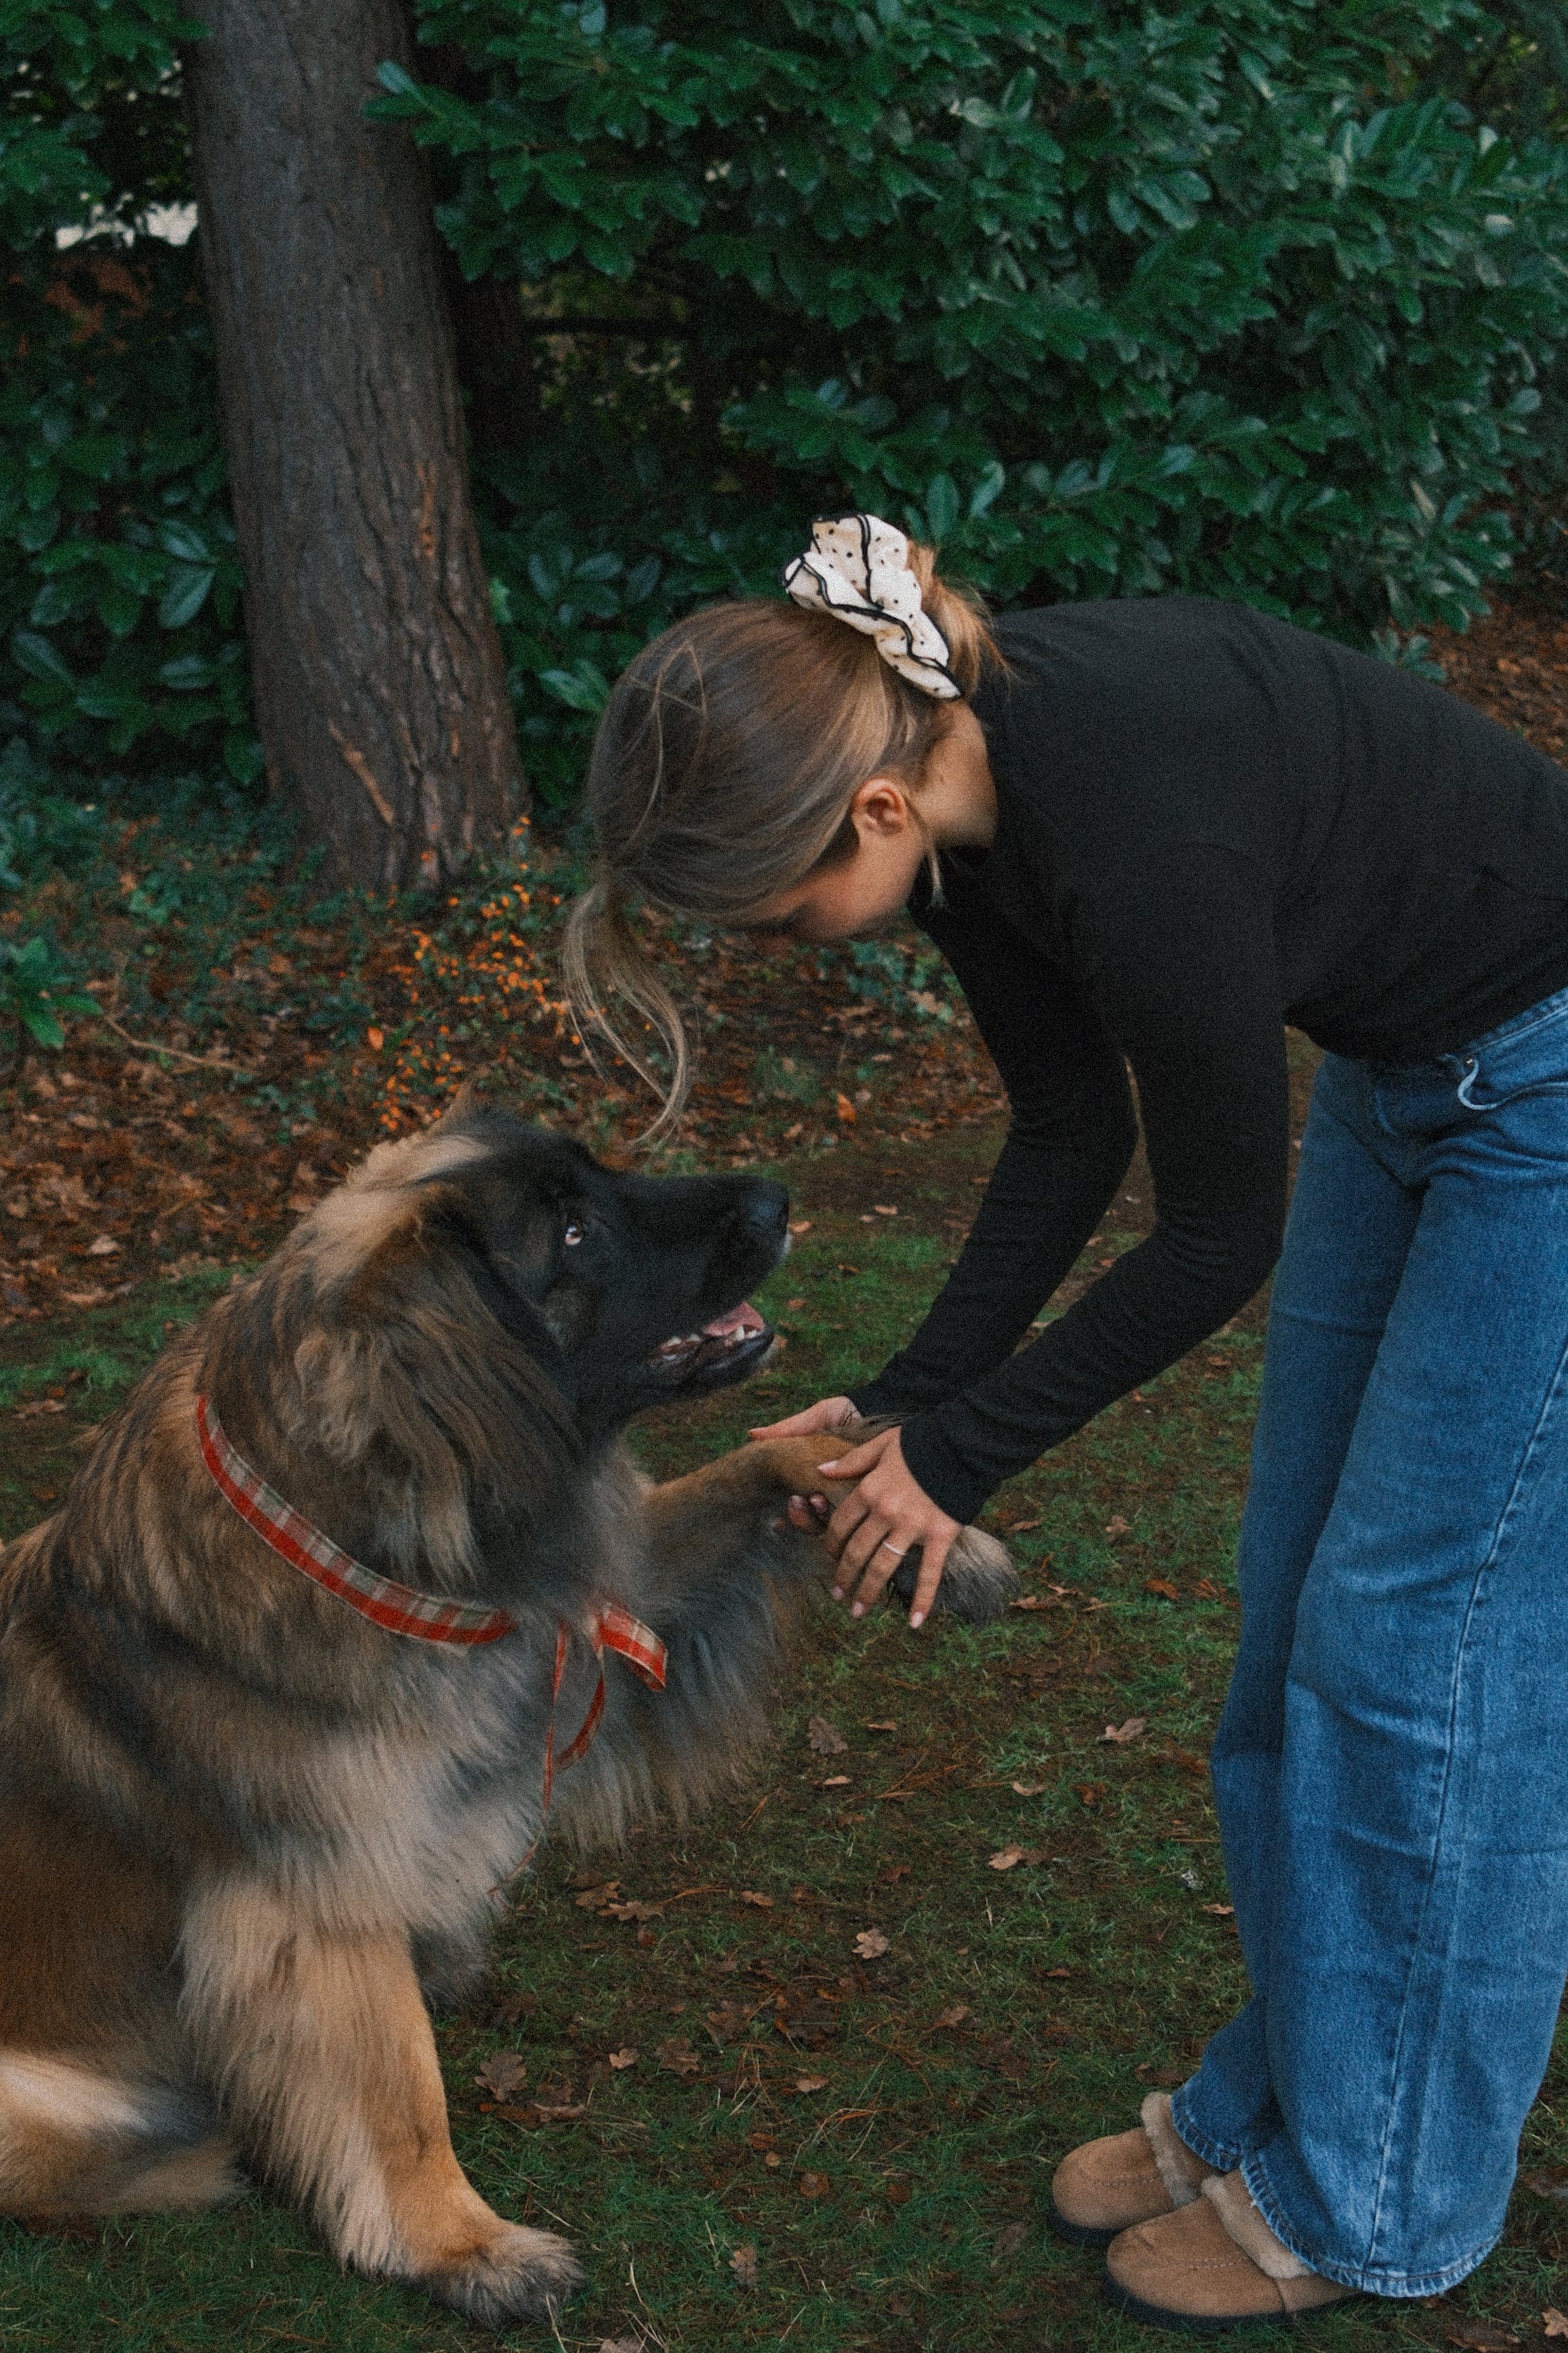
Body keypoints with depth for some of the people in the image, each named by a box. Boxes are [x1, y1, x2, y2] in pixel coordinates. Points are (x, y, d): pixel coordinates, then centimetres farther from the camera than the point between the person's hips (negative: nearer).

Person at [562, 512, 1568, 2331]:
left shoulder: (1138, 832, -36)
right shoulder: (949, 760, -11)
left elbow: (1220, 1235, -22)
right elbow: (1073, 1130, 0)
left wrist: (963, 1455, -12)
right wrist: (908, 1404, -4)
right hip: (1403, 1069, 9)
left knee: (1413, 1630, -1)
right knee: (1291, 1608, 12)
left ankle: (1375, 2200, 18)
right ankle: (1273, 2101, 29)